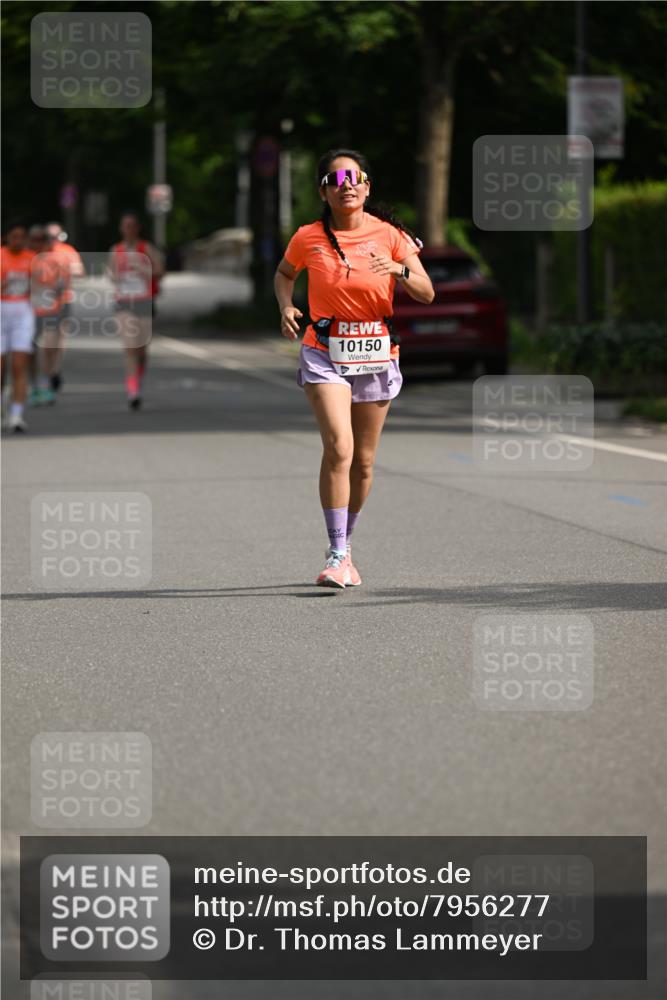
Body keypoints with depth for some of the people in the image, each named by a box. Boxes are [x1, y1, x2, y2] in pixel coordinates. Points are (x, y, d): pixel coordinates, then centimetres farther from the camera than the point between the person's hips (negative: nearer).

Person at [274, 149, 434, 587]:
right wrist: (286, 307, 0)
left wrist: (399, 271, -21)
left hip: (376, 354, 2)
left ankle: (346, 545, 29)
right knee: (338, 448, -20)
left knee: (363, 460, 9)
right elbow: (284, 274, 19)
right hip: (325, 352, -2)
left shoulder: (389, 234, -2)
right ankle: (337, 555, -17)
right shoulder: (308, 238, -2)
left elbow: (427, 293, -2)